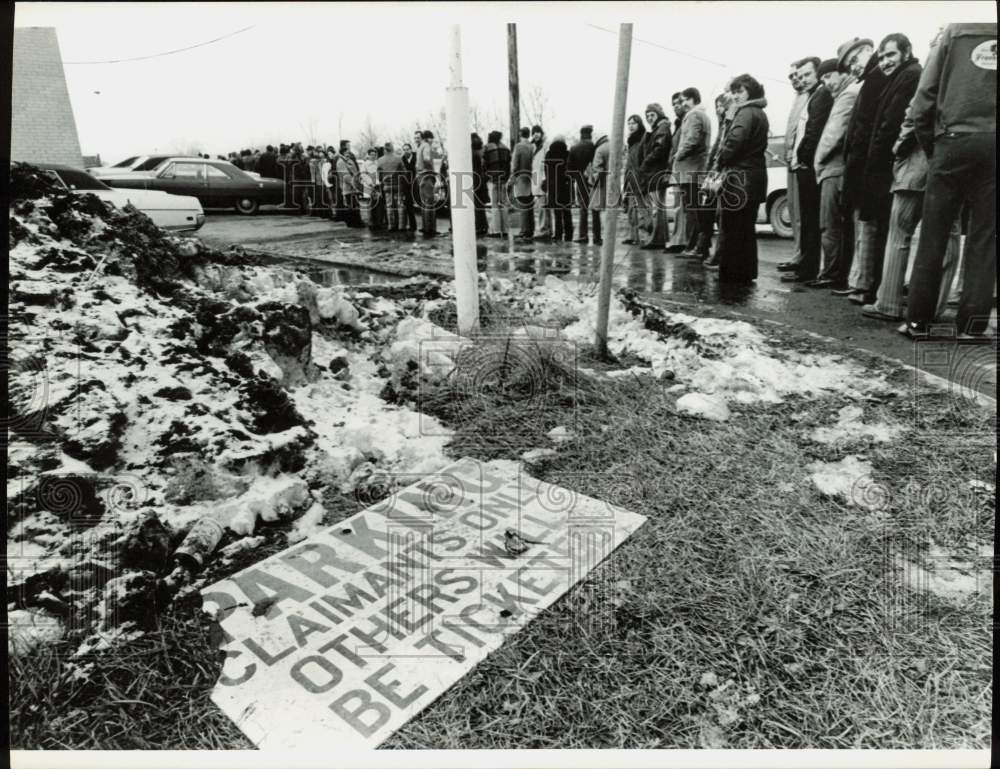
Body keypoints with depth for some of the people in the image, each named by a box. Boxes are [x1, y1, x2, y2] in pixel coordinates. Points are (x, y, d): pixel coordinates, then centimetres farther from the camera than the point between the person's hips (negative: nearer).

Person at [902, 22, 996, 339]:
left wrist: (930, 146, 7)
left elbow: (924, 98, 0)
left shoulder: (954, 31, 8)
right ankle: (971, 327, 3)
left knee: (933, 236, 4)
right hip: (992, 146, 2)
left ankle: (918, 321, 5)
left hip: (953, 143, -1)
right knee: (983, 241, 5)